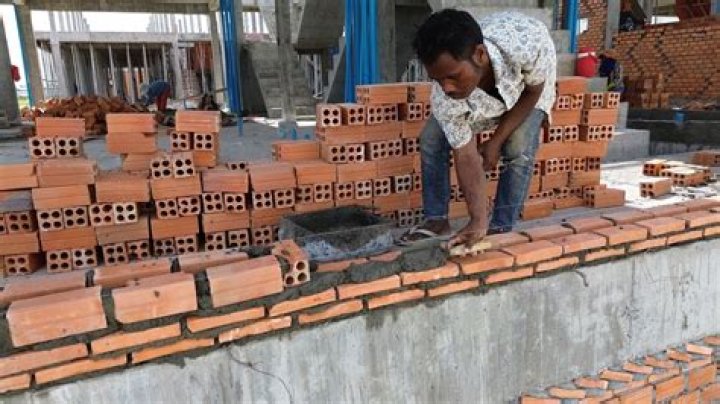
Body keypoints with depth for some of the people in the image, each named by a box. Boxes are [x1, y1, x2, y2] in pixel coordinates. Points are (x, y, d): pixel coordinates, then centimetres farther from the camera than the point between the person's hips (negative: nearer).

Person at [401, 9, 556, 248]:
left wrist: (496, 141, -26)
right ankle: (436, 221, 4)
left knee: (519, 151, -22)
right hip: (476, 100, 2)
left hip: (527, 89, -1)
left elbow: (533, 92, -23)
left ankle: (501, 229, -5)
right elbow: (466, 158, -30)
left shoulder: (528, 43, -45)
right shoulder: (444, 98, -38)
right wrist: (478, 221, -35)